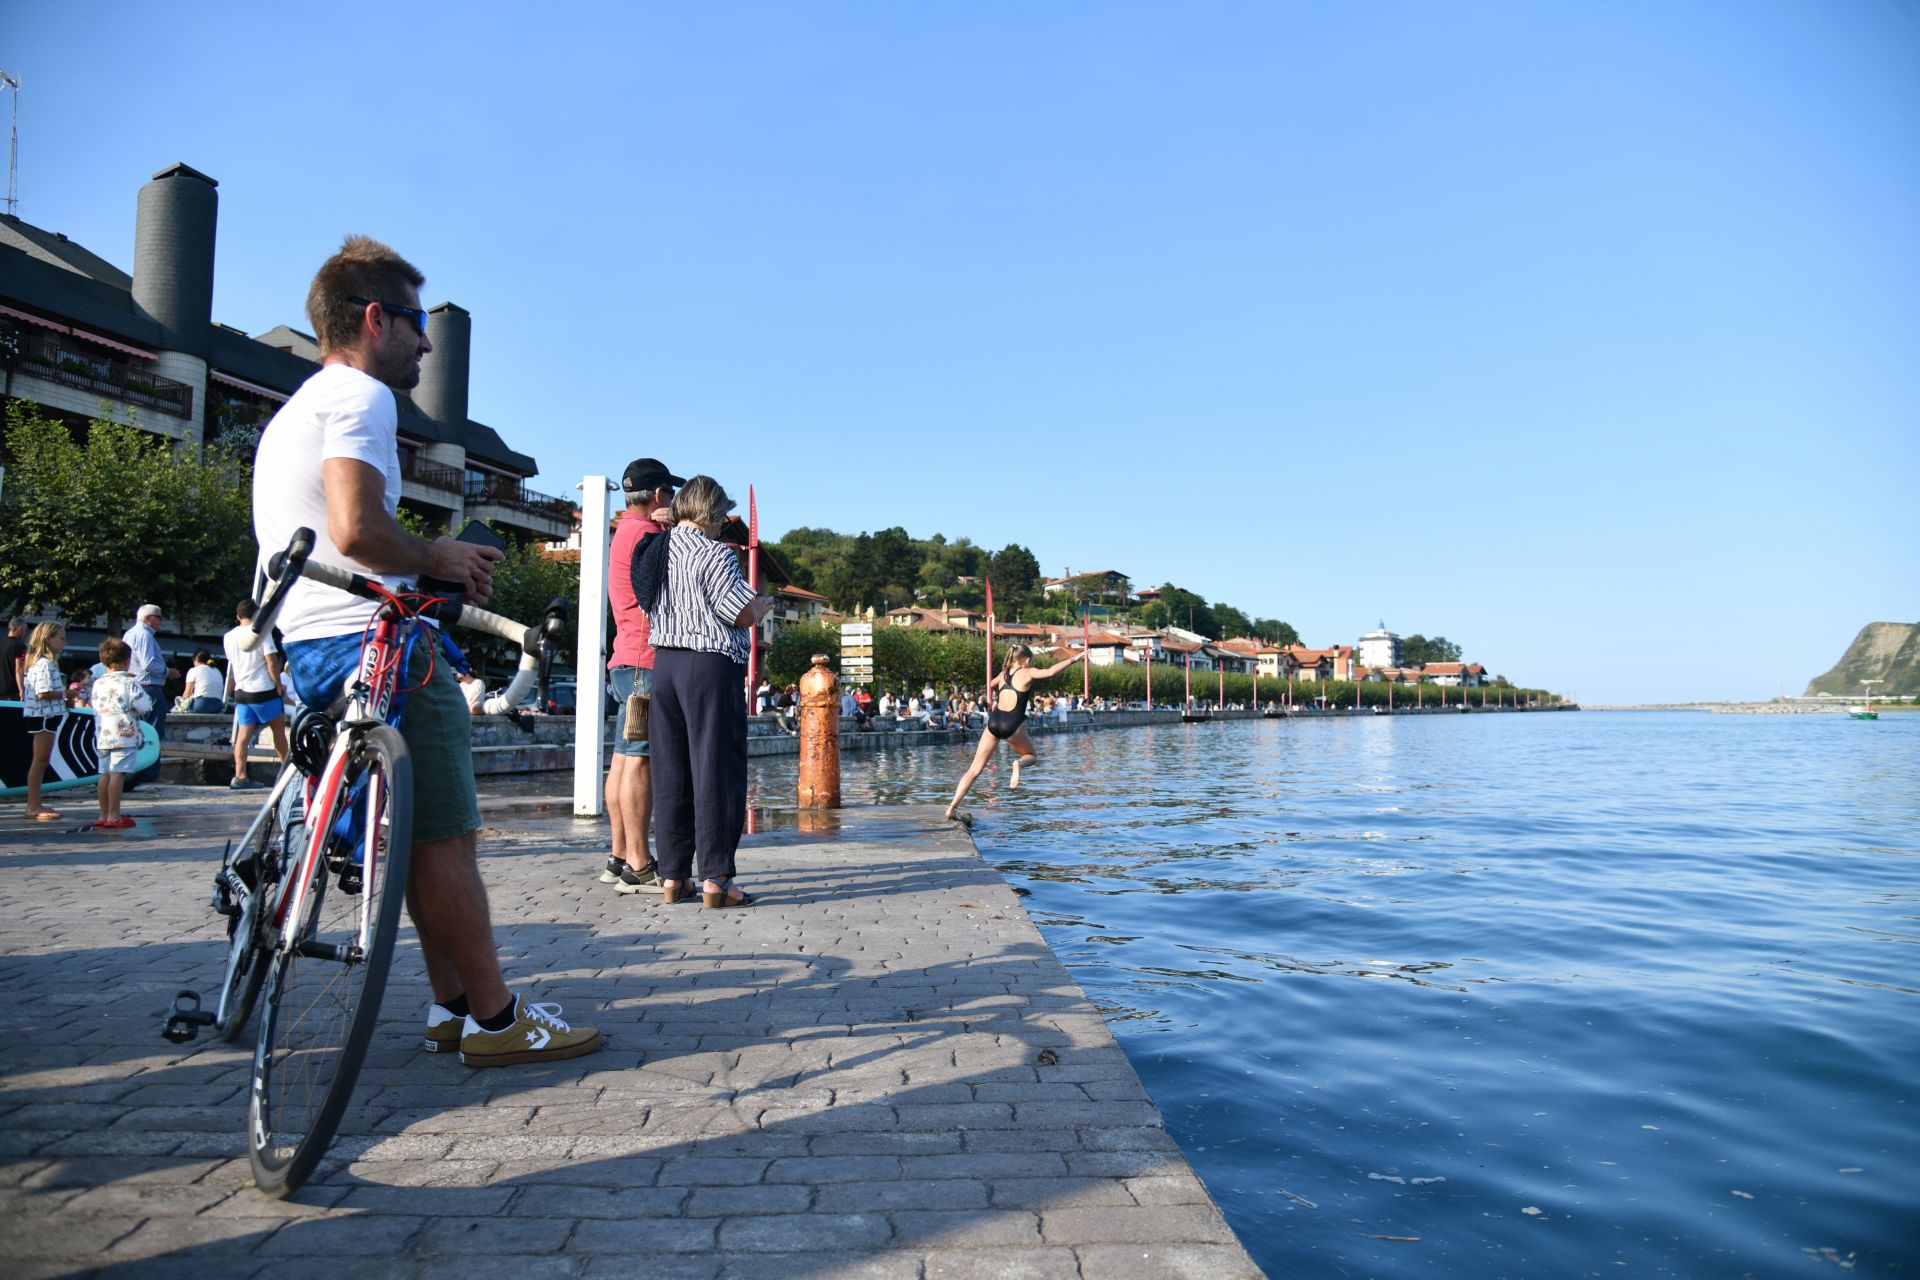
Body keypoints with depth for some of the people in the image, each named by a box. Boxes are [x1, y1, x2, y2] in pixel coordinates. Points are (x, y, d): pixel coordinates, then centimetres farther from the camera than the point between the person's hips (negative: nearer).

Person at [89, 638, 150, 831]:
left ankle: (104, 815, 17)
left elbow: (96, 708, 18)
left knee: (105, 774, 11)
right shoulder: (130, 683, -9)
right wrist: (142, 691, 8)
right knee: (118, 774, -7)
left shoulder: (97, 684, 10)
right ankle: (114, 816, -8)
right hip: (125, 737, -7)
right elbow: (143, 708, -12)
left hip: (102, 737, 7)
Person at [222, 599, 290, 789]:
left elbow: (232, 663, 21)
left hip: (242, 691, 5)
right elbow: (271, 662, -13)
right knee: (279, 730, 8)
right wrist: (279, 685, -5)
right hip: (264, 690, -4)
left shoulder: (228, 637, 8)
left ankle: (240, 776, -6)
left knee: (243, 734, 1)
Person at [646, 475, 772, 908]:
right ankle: (715, 877, -2)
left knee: (670, 771, 9)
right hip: (711, 665, -7)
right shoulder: (715, 554, -9)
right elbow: (744, 615, -12)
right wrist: (764, 605, 9)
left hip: (663, 661, 7)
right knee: (715, 770, -3)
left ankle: (671, 875, 13)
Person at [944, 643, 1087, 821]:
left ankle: (953, 805, -8)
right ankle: (1019, 763, -16)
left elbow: (989, 685, 40)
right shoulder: (1027, 673, 2)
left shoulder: (1003, 674, 19)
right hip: (1013, 724, -4)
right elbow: (1050, 672, -15)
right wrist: (1073, 659, -8)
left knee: (974, 769, 5)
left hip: (994, 720, 4)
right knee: (1030, 756, 22)